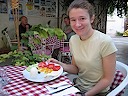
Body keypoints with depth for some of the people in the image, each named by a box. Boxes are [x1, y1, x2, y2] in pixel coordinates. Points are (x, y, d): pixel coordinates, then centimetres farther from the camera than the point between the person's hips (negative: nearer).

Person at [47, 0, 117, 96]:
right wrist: (60, 64, -11)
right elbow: (76, 69, 6)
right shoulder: (73, 39, -3)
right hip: (78, 87, 5)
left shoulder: (105, 42, -21)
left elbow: (108, 79, -14)